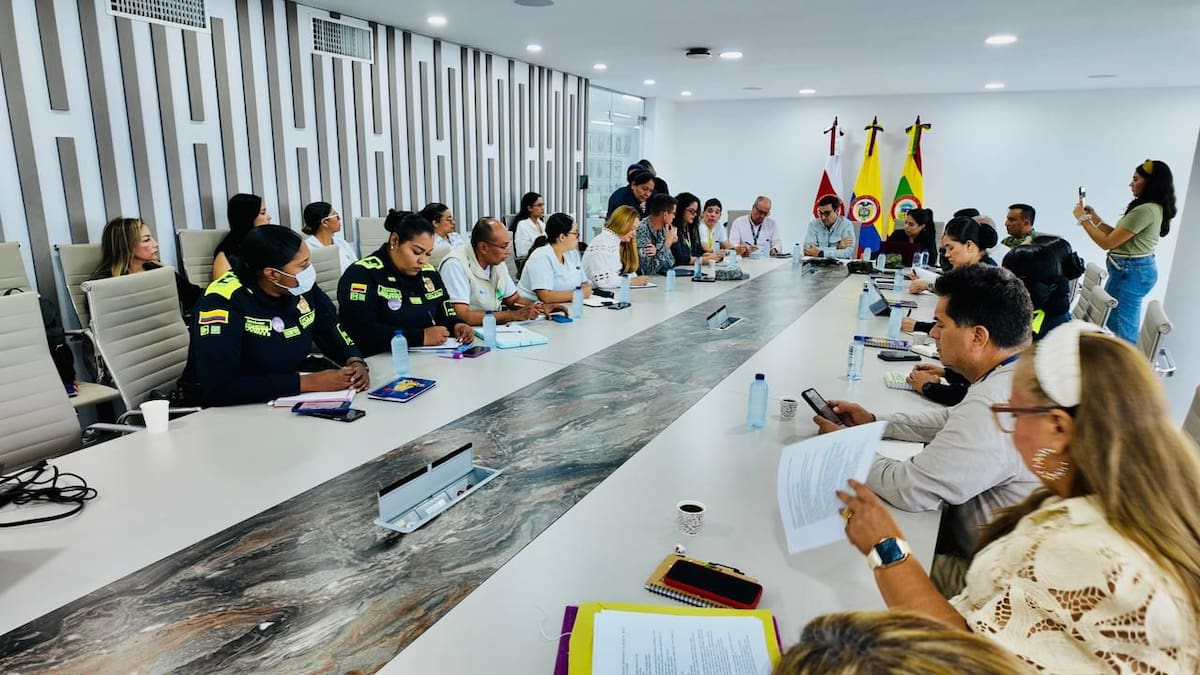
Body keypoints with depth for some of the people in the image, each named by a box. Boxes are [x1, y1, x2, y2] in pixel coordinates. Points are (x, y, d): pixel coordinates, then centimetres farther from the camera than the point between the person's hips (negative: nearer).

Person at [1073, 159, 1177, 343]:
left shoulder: (1146, 210, -21)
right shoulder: (1154, 208, 12)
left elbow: (1108, 243, -19)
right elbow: (1118, 236, 15)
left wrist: (1083, 219, -10)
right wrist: (1095, 219, 11)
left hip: (1130, 272, -11)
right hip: (1136, 270, 11)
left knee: (1119, 328, -4)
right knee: (1110, 321, 17)